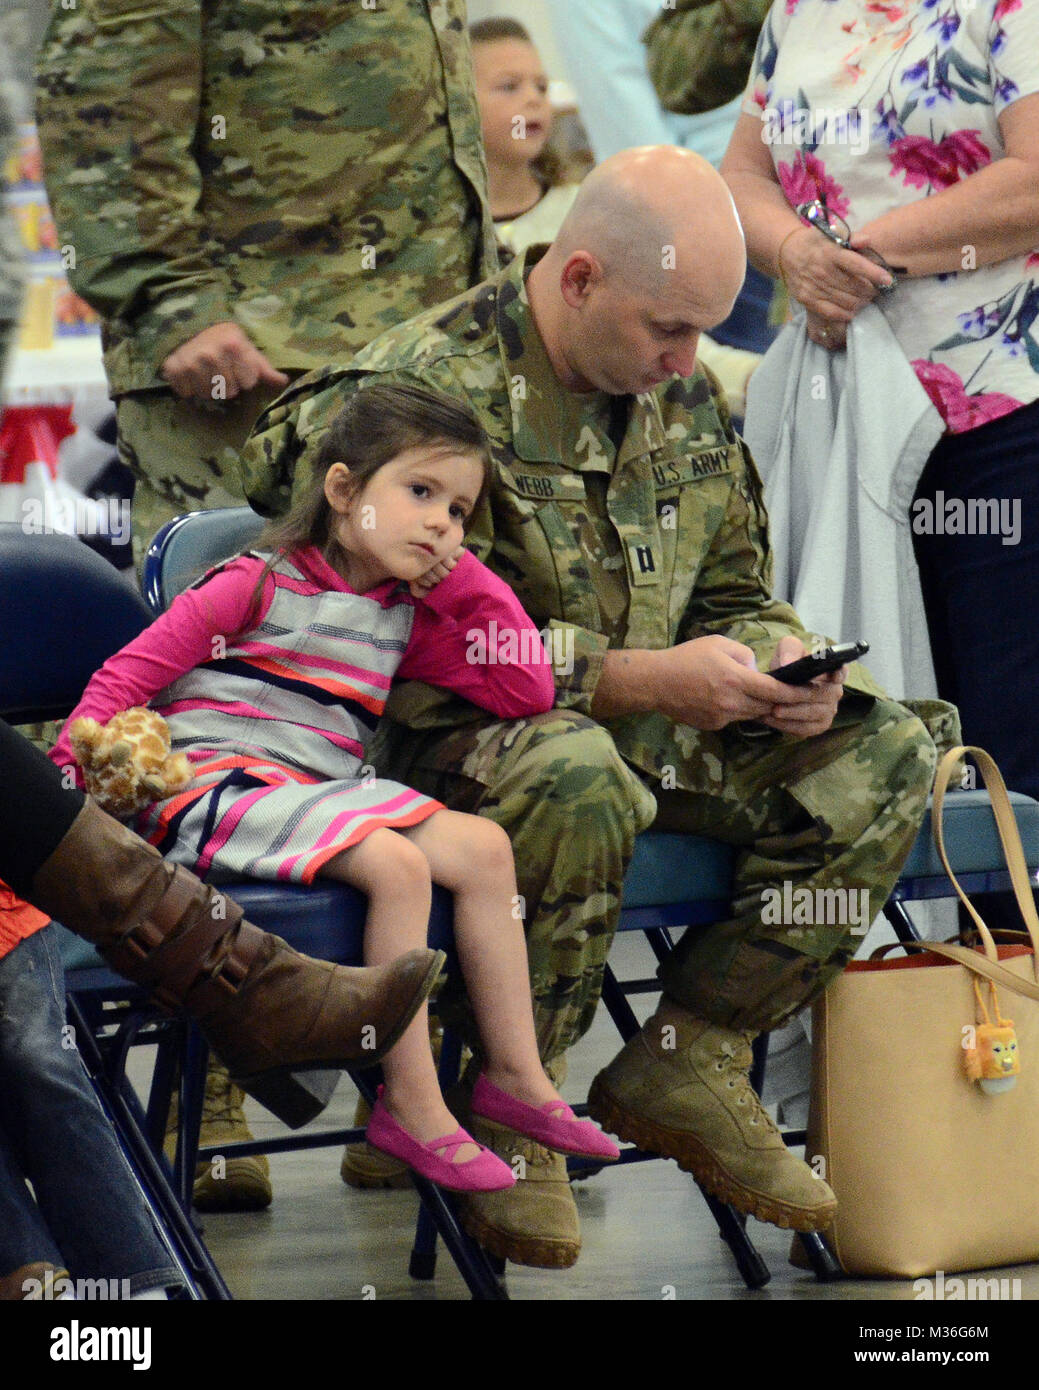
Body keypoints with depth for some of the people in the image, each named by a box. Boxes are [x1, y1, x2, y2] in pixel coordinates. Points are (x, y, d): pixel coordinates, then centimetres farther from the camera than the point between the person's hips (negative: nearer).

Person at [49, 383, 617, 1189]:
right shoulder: (259, 586, -2)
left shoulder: (406, 621, 18)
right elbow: (130, 675, -2)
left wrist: (468, 583, 10)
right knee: (397, 863, -28)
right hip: (218, 785, -7)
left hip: (321, 793, 7)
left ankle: (516, 1075, 0)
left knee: (482, 846, -9)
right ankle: (412, 1106, -22)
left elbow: (524, 692, 14)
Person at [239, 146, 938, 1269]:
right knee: (578, 779, -41)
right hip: (451, 743, -8)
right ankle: (512, 1114, -21)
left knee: (881, 759, -8)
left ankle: (688, 1062, -5)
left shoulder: (680, 396, 9)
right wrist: (644, 678, -26)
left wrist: (778, 663, -6)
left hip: (646, 730, 8)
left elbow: (731, 591, 20)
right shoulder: (427, 389, -18)